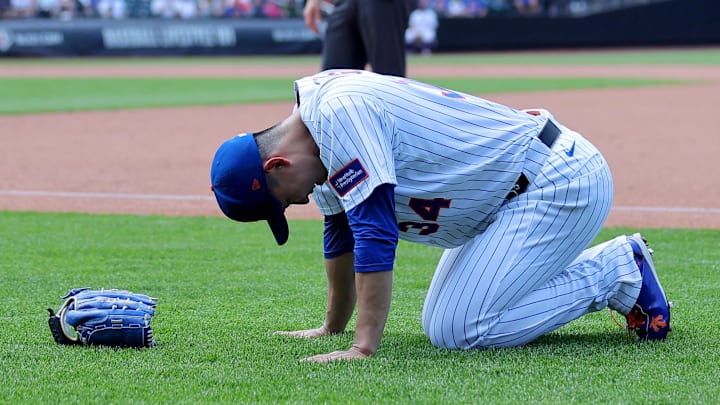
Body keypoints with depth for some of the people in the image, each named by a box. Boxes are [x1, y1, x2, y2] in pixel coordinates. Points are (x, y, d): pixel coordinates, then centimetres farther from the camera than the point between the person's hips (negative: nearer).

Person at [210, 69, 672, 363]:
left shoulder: (336, 112, -23)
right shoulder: (319, 116, 8)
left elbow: (374, 231, -29)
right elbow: (341, 232, 22)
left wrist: (364, 348, -30)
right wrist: (332, 329, 29)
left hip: (560, 180, -11)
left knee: (460, 330, -16)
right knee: (440, 325, 11)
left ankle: (619, 272, -2)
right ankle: (615, 263, 17)